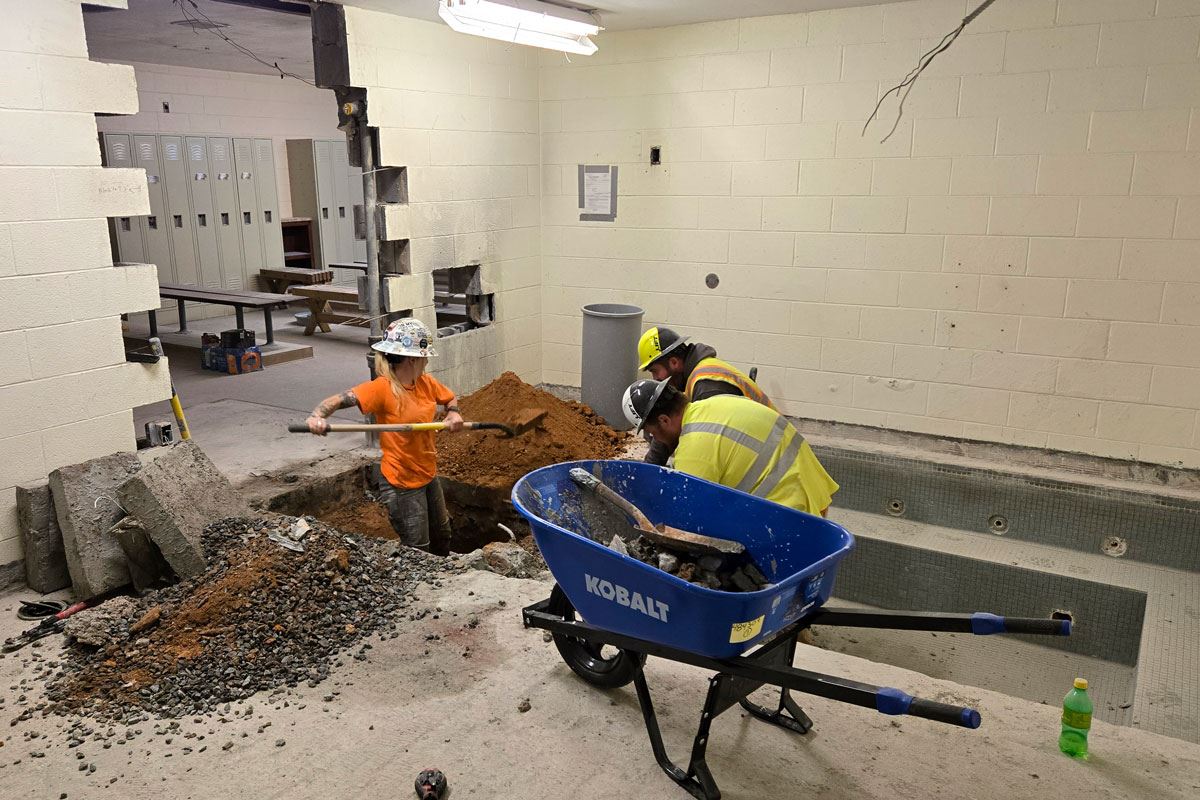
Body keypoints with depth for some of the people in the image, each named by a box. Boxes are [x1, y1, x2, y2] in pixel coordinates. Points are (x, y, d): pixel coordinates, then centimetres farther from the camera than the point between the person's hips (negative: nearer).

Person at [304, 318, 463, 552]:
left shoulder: (427, 383, -2)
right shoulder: (382, 388, -23)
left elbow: (451, 398, 16)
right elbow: (340, 399, -33)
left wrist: (453, 413, -6)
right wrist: (318, 415, -53)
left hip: (428, 474, 8)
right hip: (402, 483, -8)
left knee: (442, 533, 27)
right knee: (417, 551, 4)